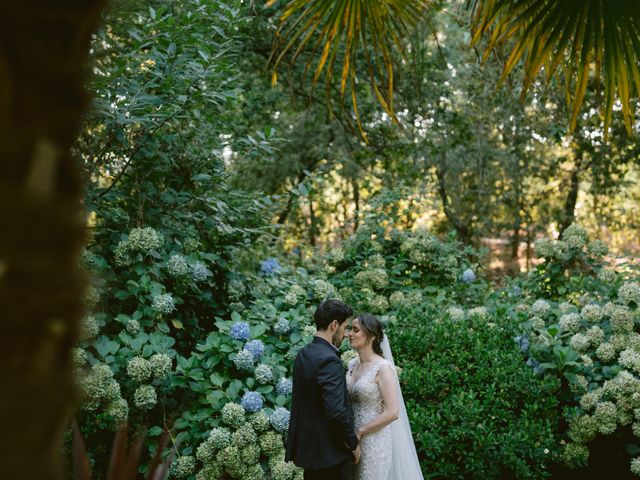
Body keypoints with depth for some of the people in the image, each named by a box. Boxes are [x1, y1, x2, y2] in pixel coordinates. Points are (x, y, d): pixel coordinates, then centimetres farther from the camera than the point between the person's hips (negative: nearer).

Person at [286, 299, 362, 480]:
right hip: (330, 451, -8)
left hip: (307, 445, 9)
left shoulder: (303, 355, 7)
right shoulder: (329, 360, -20)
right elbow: (336, 410, -25)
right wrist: (353, 444, -12)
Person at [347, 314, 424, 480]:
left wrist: (360, 432, -15)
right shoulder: (352, 364, 6)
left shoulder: (383, 368, -15)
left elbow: (392, 412, -20)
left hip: (374, 442, -6)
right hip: (353, 438, 6)